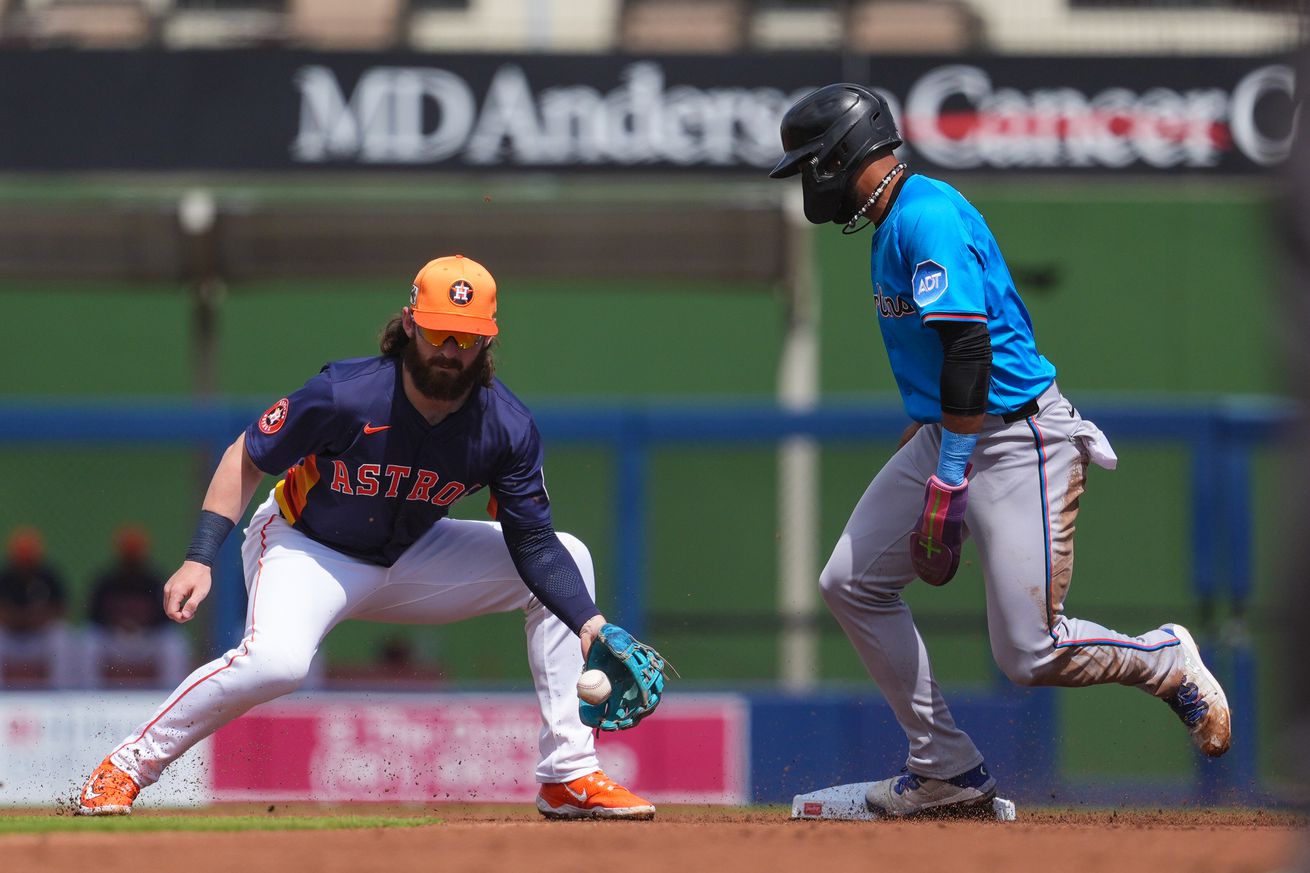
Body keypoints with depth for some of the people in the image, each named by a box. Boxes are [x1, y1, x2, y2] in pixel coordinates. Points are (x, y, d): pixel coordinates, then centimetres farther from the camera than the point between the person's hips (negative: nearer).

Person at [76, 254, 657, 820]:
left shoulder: (507, 428, -17)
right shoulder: (343, 397, -28)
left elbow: (533, 541, -13)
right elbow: (246, 458, -16)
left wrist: (587, 621, -29)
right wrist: (199, 559, -23)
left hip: (408, 561, 5)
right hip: (306, 546, -5)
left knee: (567, 559, -7)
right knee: (275, 659, -37)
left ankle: (569, 778, -4)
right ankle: (128, 767, -16)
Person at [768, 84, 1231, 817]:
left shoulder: (927, 216, -18)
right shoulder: (892, 222, 13)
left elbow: (968, 349, -25)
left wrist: (949, 480, -26)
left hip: (1018, 441, -10)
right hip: (944, 433, 10)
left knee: (1030, 655, -11)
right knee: (853, 584, 2)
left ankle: (1169, 661, 17)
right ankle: (949, 771, 7)